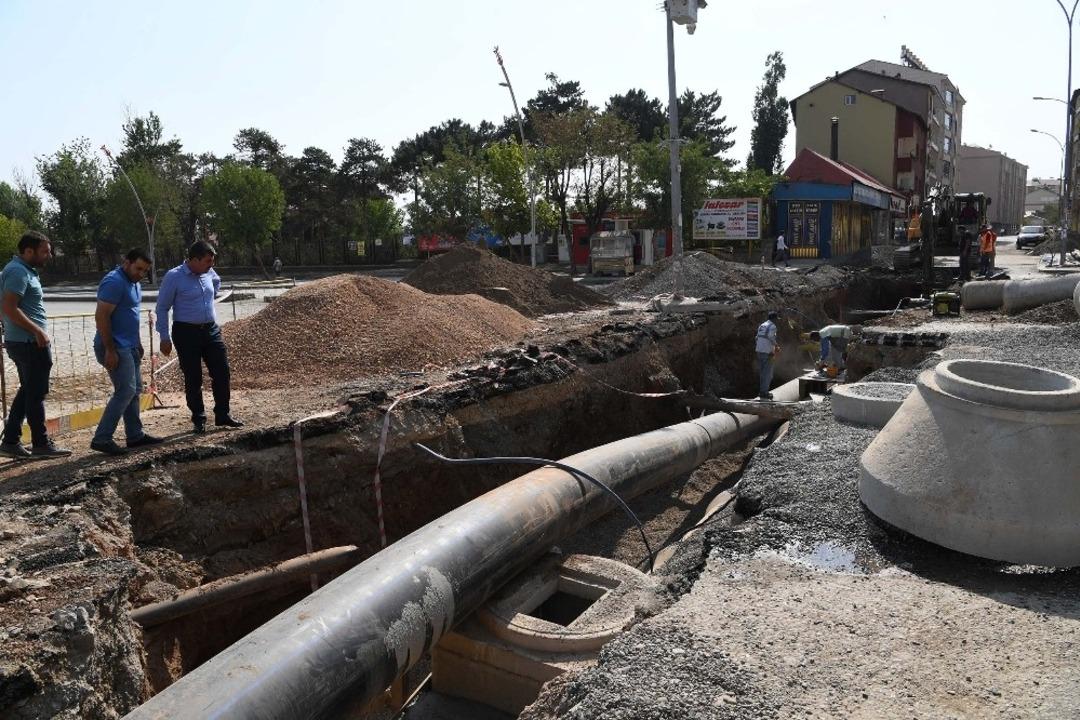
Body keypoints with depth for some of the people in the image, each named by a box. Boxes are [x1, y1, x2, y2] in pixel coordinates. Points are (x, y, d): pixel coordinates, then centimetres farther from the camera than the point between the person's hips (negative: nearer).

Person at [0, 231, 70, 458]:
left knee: (27, 391, 15)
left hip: (24, 342, 10)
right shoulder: (18, 272, -15)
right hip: (30, 343, -10)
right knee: (36, 393, -2)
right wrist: (38, 331, -22)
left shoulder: (23, 270, 16)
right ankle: (41, 444, 6)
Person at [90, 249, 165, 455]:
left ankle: (135, 435, 20)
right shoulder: (114, 282, -17)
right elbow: (101, 317, -21)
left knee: (135, 389, 12)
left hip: (129, 346, 10)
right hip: (115, 348, -10)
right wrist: (110, 350, -23)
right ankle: (101, 438, -8)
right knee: (125, 391, -13)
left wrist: (138, 343, 20)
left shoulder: (135, 283, 14)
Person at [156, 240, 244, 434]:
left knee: (222, 372, 4)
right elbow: (162, 308, -7)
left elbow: (217, 283, 32)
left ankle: (222, 415, 16)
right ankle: (199, 419, 16)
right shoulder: (173, 277, -11)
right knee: (193, 378, 2)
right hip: (187, 332, -5)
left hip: (211, 330, 5)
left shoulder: (209, 273, 5)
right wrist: (164, 337, -9)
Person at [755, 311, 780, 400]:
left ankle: (760, 391, 17)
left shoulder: (761, 325, 15)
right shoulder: (772, 326, -8)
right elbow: (771, 337, -20)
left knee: (761, 372, 14)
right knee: (767, 373, -4)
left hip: (759, 350, 8)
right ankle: (764, 392, -5)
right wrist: (776, 345, -5)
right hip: (767, 352, -8)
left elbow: (757, 338, 14)